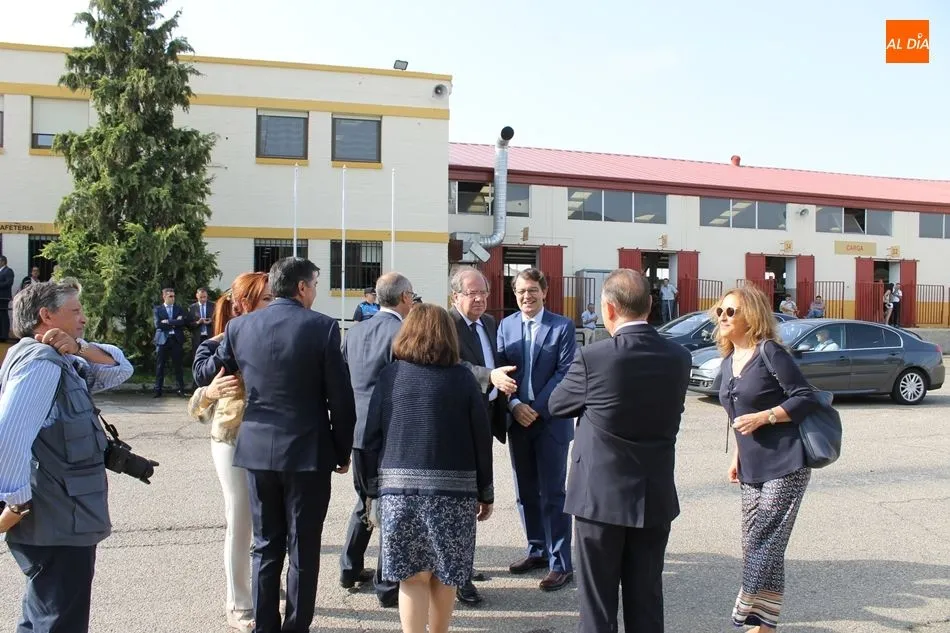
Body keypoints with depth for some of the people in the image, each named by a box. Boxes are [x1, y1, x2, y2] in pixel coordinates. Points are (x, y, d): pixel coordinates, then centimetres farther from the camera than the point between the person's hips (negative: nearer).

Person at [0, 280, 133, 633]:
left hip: (61, 522, 10)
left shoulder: (58, 362, 14)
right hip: (58, 525, -10)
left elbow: (120, 370, 15)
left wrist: (79, 349, -2)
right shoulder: (41, 362, -18)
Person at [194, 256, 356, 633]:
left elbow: (204, 376, 12)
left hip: (257, 450, 4)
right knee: (303, 550, 7)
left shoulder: (239, 327, 1)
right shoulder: (323, 327, -10)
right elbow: (341, 397, -8)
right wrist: (343, 450, 4)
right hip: (308, 453, -4)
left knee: (265, 546, 15)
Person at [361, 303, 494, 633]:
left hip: (400, 485, 0)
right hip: (453, 488, 0)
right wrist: (486, 492, 11)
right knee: (443, 576, 12)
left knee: (412, 576, 5)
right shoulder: (463, 377, 1)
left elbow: (372, 435, 3)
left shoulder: (391, 374, 3)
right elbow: (481, 438, 1)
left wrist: (372, 488, 11)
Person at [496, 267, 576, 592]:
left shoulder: (562, 326, -4)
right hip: (517, 420, 4)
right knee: (525, 492, 13)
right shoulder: (506, 326, 7)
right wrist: (514, 405, -11)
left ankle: (561, 563, 6)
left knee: (552, 494, -2)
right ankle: (537, 551, 28)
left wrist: (537, 408, -16)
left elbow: (565, 372, -10)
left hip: (551, 421, -4)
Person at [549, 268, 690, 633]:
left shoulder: (593, 358, -17)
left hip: (601, 497, -4)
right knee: (646, 600, 16)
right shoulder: (679, 358, -4)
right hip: (656, 498, 4)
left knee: (598, 602, 9)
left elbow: (557, 405, -2)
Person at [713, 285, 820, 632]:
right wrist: (737, 456, 18)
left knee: (765, 546, -8)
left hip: (784, 466, -8)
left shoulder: (769, 351, -11)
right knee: (753, 547, 10)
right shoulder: (728, 361, 11)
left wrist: (763, 417, -19)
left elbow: (806, 398, -13)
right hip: (752, 470, 8)